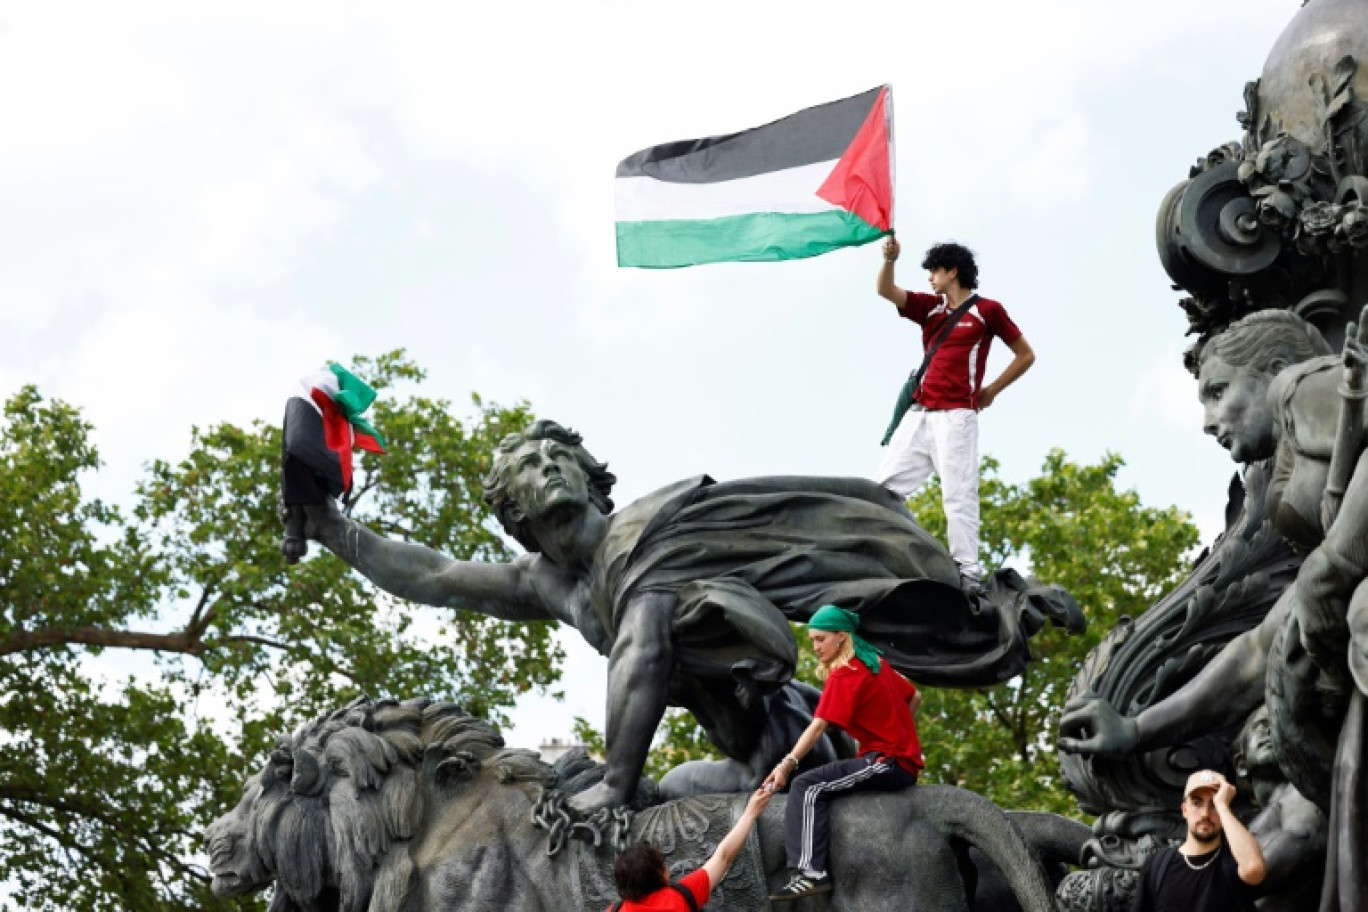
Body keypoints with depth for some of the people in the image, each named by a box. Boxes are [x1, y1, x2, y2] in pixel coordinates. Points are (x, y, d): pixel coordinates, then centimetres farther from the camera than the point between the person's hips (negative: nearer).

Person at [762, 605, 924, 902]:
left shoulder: (845, 675, -12)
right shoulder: (875, 663, 15)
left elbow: (818, 726, -20)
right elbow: (914, 697, 23)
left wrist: (787, 764, -25)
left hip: (888, 762, -10)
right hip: (905, 760, 10)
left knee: (807, 787, -19)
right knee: (821, 785, 22)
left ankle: (811, 873, -31)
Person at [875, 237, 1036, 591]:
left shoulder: (987, 310, 5)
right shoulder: (930, 308, 19)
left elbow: (1026, 355, 10)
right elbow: (885, 290, 10)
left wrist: (991, 391, 8)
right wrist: (889, 259, -8)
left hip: (956, 416, -6)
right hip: (918, 413, 6)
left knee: (958, 495, -13)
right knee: (887, 486, -3)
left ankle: (968, 571, -16)